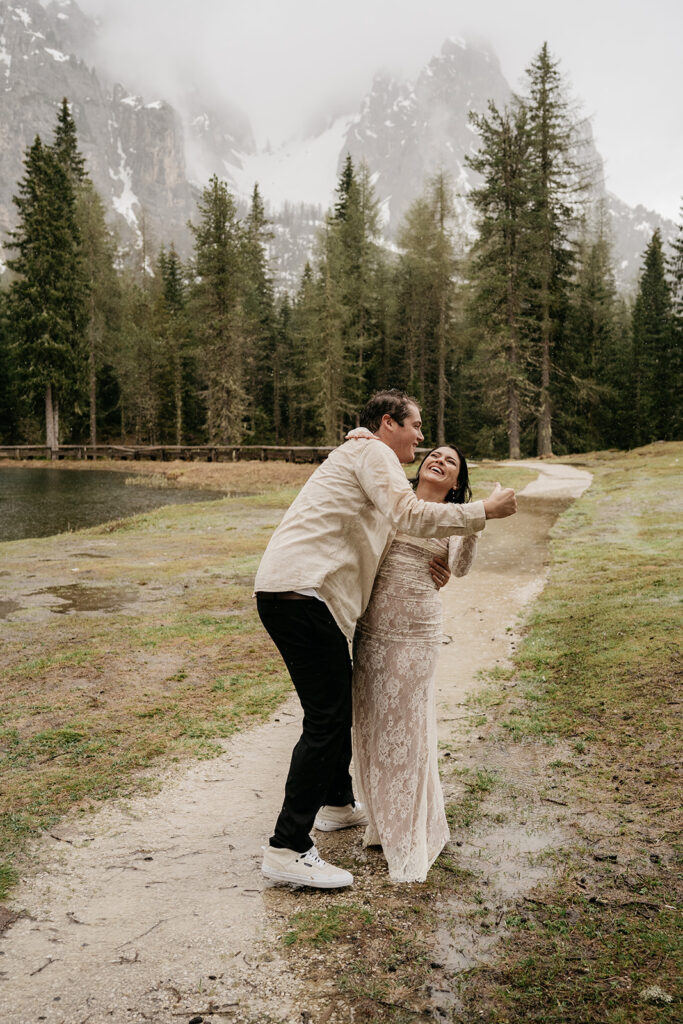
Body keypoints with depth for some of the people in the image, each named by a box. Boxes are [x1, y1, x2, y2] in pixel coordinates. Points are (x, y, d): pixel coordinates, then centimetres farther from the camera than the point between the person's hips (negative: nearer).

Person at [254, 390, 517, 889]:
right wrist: (484, 510, -8)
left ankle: (338, 802, 42)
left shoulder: (361, 459, 29)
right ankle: (288, 848, -4)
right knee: (326, 719, -8)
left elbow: (368, 550, 28)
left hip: (290, 594, 11)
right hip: (303, 593, -11)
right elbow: (410, 514, -18)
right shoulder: (371, 452, -2)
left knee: (338, 704, 23)